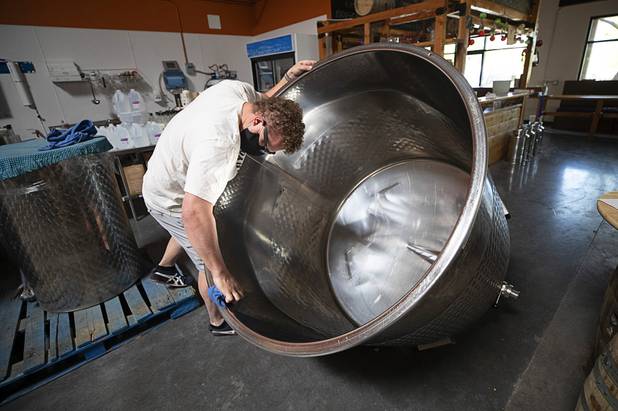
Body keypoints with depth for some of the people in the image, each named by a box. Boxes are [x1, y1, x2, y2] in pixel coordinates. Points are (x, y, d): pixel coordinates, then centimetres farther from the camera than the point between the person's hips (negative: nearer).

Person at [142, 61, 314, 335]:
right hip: (171, 201, -9)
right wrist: (220, 273, -43)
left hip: (176, 180, 9)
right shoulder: (219, 142, -44)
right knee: (210, 262, 2)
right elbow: (194, 212, -48)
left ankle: (163, 268, 62)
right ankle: (219, 322, 26)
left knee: (188, 234, 33)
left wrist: (288, 78, -9)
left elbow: (265, 100, 6)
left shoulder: (237, 88, -18)